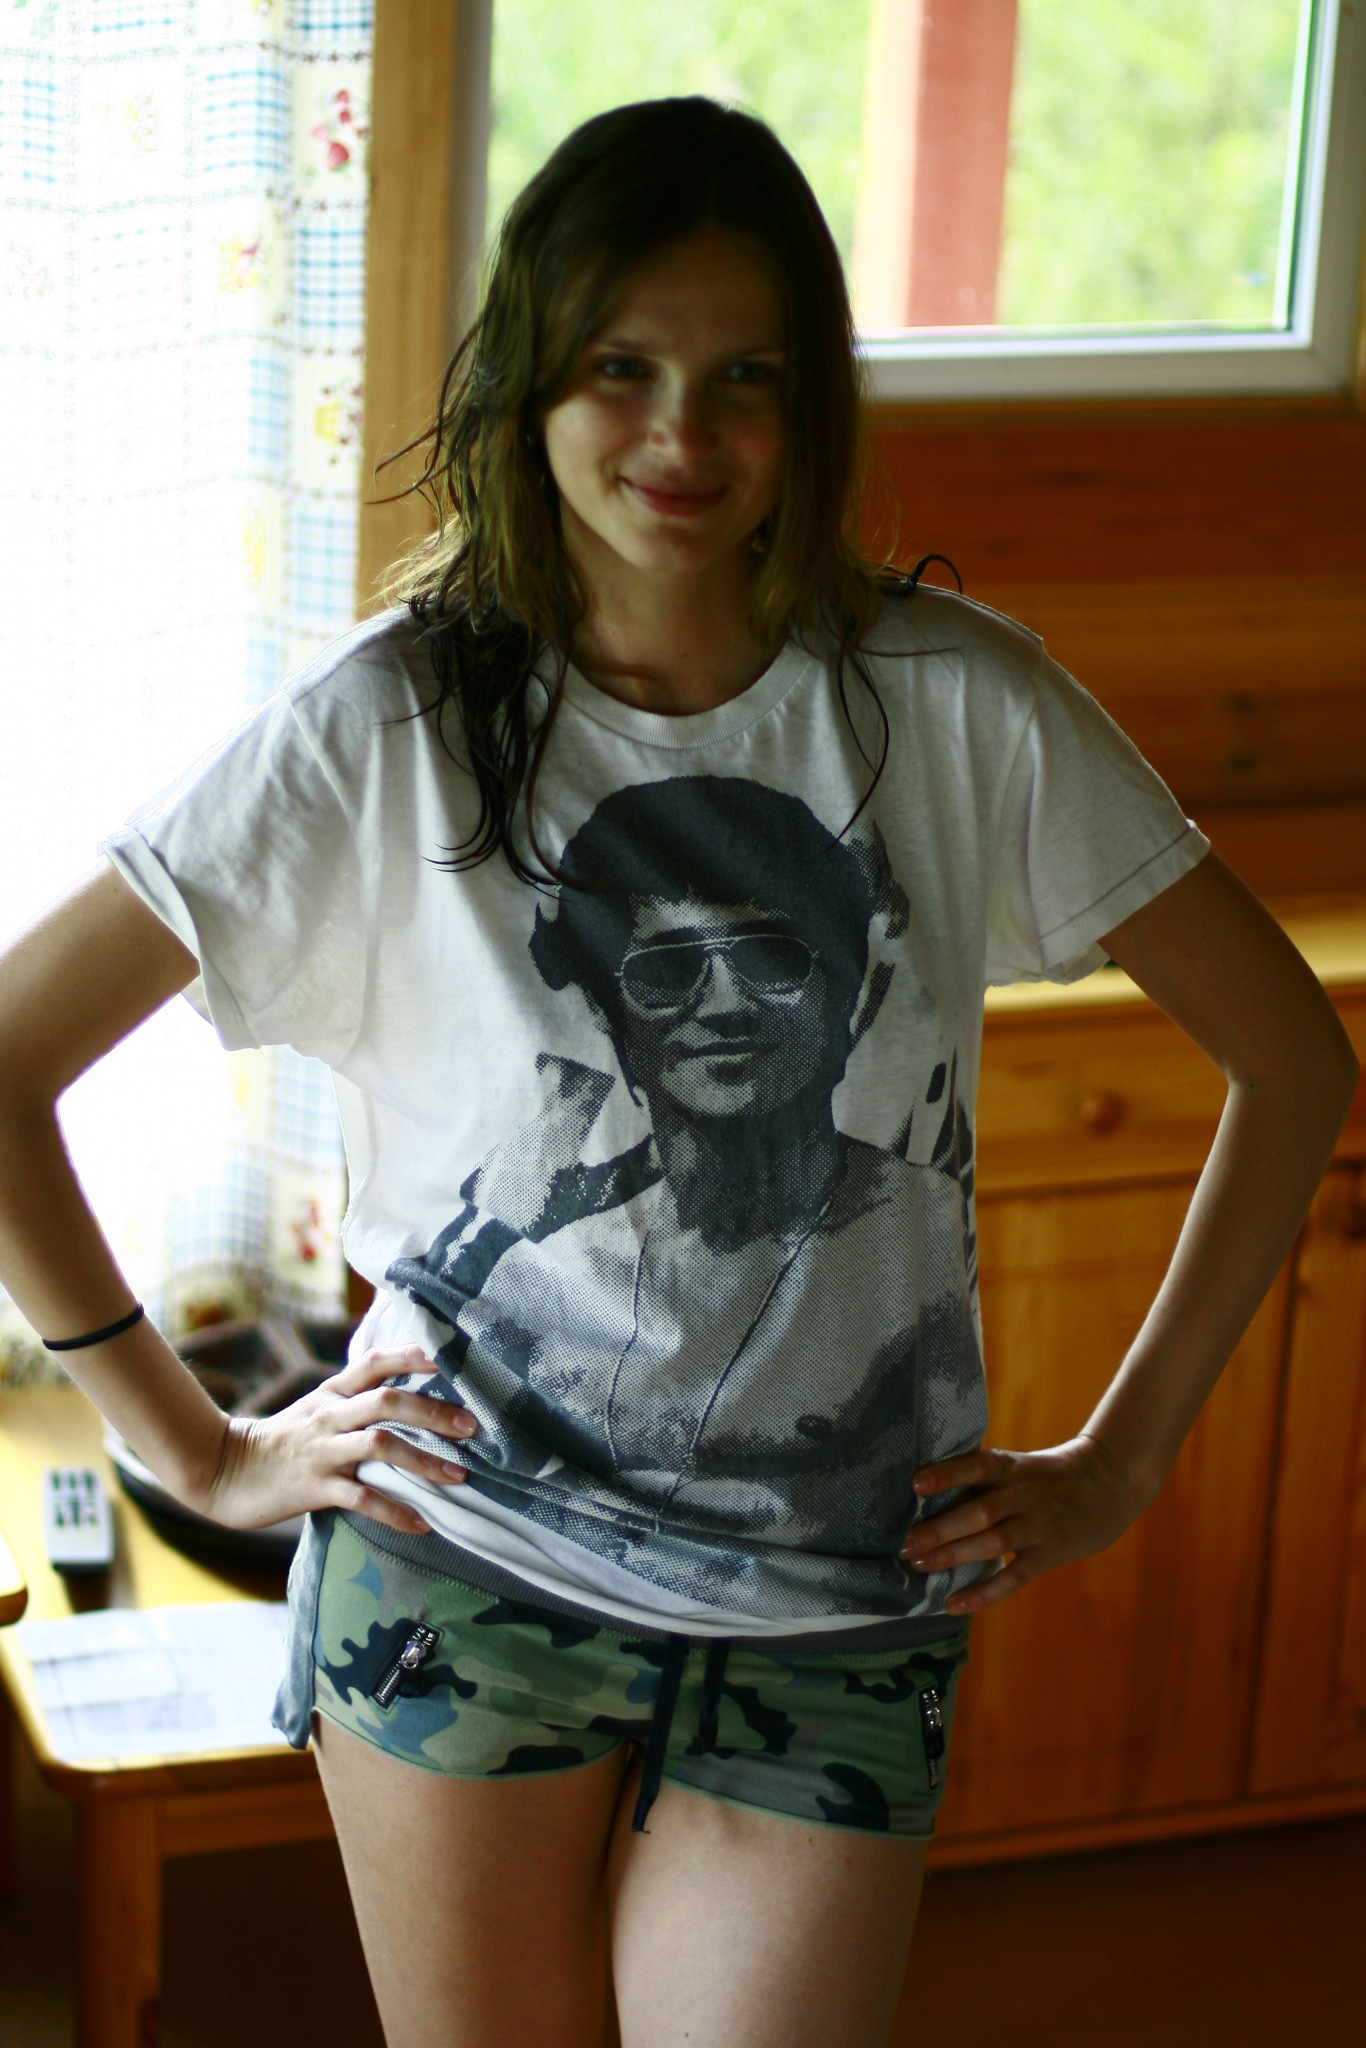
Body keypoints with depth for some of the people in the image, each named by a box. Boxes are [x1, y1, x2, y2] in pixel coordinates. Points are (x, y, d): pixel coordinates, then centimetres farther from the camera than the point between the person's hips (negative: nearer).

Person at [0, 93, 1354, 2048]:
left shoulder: (957, 704, -4)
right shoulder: (385, 727, -6)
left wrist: (1122, 1456, 3)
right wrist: (201, 1448, -3)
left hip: (835, 1620, 0)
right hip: (463, 1564, 0)